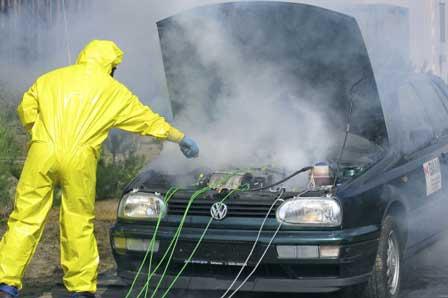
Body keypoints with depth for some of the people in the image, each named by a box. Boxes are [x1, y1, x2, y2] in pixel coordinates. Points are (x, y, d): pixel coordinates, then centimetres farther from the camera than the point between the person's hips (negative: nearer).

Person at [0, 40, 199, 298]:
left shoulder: (49, 80, 19)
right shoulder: (113, 90, 14)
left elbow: (26, 112, 20)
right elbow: (150, 121, 22)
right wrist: (183, 139, 34)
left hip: (42, 152, 2)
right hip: (79, 159, -2)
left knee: (26, 219, 3)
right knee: (79, 224, 8)